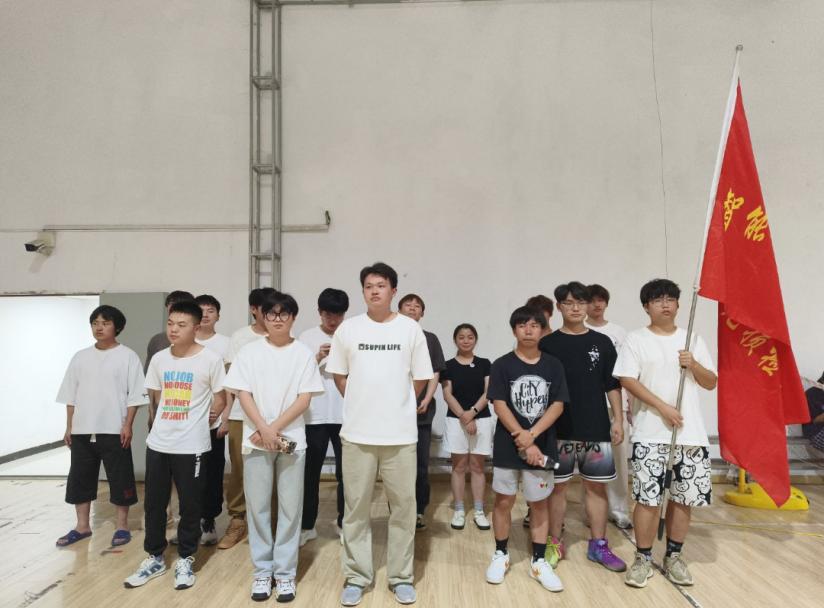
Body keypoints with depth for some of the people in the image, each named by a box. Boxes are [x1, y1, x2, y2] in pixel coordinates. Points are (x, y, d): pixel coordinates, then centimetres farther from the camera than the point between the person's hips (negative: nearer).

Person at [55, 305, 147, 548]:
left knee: (120, 478, 3)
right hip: (82, 430, 5)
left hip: (114, 430, -4)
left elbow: (135, 395, -7)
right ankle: (82, 525, 26)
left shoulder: (127, 356, -5)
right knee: (79, 478, 11)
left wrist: (128, 425, -12)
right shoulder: (80, 357, 9)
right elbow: (71, 395, 11)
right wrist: (69, 427, 8)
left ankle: (122, 525, 16)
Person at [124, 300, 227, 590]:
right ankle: (154, 557, 30)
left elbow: (220, 401, -3)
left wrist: (200, 421, 0)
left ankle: (185, 560, 24)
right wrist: (160, 425, 13)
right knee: (153, 503, 13)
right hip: (158, 444, 4)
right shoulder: (159, 359, 4)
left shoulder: (211, 359, -10)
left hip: (192, 446, -4)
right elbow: (154, 399, 16)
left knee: (190, 506, 7)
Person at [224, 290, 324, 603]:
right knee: (257, 507, 8)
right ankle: (262, 570, 22)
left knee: (290, 508, 5)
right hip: (255, 439, 1)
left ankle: (285, 572, 18)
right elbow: (243, 394, -2)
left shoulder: (304, 353, 2)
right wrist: (263, 429, -13)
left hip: (292, 440, 0)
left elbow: (304, 399, -3)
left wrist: (276, 428, -12)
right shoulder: (249, 351, 3)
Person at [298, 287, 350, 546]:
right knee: (310, 472, 7)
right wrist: (317, 359, -14)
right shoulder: (306, 338, 3)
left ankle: (343, 523, 23)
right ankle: (307, 525, 22)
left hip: (346, 415, 0)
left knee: (345, 472, 8)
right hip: (315, 416, 0)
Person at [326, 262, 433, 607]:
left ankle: (401, 576, 25)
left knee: (403, 506, 8)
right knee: (356, 506, 9)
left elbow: (421, 378, 5)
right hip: (357, 433, 1)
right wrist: (361, 405, 9)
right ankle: (356, 576, 25)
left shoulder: (410, 329, -1)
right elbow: (339, 375, 10)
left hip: (400, 433, 0)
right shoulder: (348, 328, 1)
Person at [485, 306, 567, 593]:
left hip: (542, 447, 2)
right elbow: (499, 406, -10)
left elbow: (557, 405, -5)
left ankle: (539, 562, 24)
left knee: (540, 503, 11)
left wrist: (531, 435, -16)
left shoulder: (553, 365, 0)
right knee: (503, 501, 10)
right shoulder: (502, 365, -5)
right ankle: (501, 555, 28)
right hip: (507, 447, -1)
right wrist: (523, 443, -14)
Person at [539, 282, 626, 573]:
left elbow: (612, 385, 8)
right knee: (558, 486, 7)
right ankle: (554, 544, 20)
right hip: (559, 429, -2)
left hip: (596, 428, 2)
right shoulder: (548, 344, -2)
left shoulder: (602, 343, 5)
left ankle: (599, 546, 23)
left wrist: (618, 420, 3)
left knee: (597, 486, 9)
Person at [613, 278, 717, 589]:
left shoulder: (693, 339, 10)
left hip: (691, 432, 4)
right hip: (650, 433, -3)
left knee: (683, 497, 9)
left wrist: (693, 365, -10)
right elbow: (628, 380, -9)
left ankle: (673, 556, 26)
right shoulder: (636, 339, 0)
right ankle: (643, 559, 12)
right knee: (647, 497, -3)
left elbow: (711, 383, 10)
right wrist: (663, 407, -16)